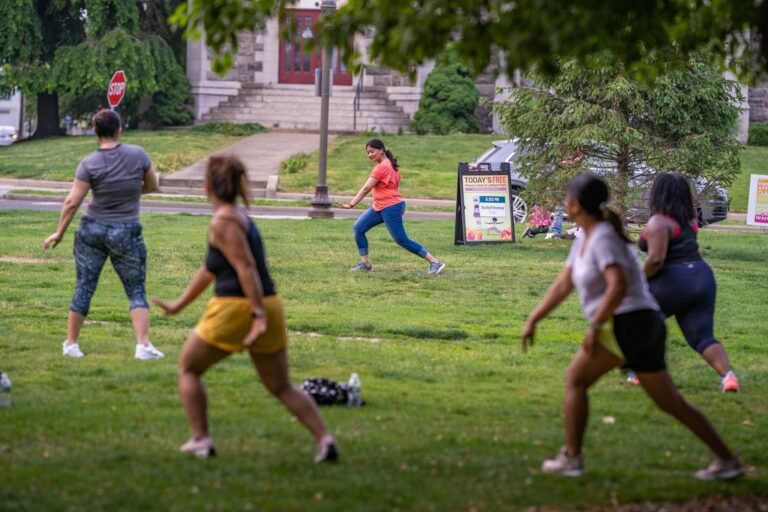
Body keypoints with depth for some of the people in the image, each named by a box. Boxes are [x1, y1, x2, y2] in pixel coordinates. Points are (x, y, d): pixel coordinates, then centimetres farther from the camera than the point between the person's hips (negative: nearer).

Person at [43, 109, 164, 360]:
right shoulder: (138, 155, -7)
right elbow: (153, 186, 6)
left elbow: (72, 202, -10)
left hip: (93, 229, 0)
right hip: (126, 232, 0)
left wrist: (59, 233, -1)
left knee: (83, 288, 9)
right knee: (136, 290, 6)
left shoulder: (89, 164, -9)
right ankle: (143, 345, -8)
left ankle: (71, 343, 17)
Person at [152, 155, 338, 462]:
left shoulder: (222, 222, -11)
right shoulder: (240, 217, 17)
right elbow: (209, 270, 25)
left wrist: (257, 314, -26)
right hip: (269, 306, 8)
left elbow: (246, 268, -21)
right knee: (281, 386, 12)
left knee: (188, 369, 13)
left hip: (235, 308, -8)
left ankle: (200, 441, 8)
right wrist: (178, 305, 31)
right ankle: (324, 440, -3)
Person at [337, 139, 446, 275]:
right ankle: (365, 263, 8)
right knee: (358, 228, 6)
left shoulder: (381, 167, -17)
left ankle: (435, 262, -5)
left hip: (390, 208, -11)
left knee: (402, 240, -9)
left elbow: (366, 189, -19)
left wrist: (351, 204, -20)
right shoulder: (391, 165, 12)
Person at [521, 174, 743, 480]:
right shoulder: (585, 240, 16)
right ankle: (727, 460, 10)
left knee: (575, 379, 1)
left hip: (628, 325, -10)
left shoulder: (604, 238, -14)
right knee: (671, 403, 12)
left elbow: (618, 287, -27)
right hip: (645, 328, 10)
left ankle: (571, 458, 0)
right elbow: (562, 286, 20)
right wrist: (532, 321, 17)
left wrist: (595, 325, -19)